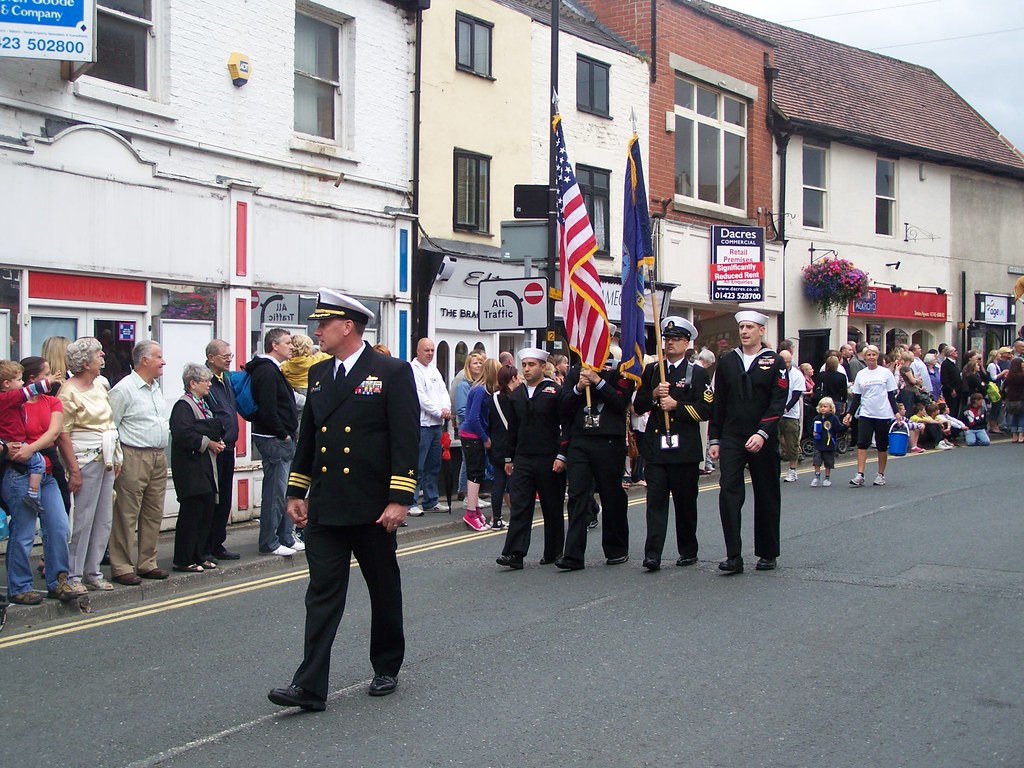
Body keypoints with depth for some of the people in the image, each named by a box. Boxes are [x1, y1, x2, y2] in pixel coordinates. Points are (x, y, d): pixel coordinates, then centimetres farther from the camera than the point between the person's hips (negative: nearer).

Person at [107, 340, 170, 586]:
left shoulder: (156, 388, 16)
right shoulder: (124, 389, -10)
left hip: (158, 457, 8)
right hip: (134, 458, -8)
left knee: (154, 514, 12)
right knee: (126, 515, -4)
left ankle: (147, 563, 20)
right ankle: (121, 568, 1)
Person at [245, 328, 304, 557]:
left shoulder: (272, 370, 19)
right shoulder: (267, 371, -15)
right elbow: (268, 410, -22)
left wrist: (289, 434, 14)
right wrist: (284, 434, -15)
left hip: (283, 440, 11)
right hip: (274, 440, -11)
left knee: (283, 490, 15)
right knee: (275, 491, -6)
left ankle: (286, 538, 22)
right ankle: (269, 543, 0)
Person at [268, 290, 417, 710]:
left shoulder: (392, 372, -8)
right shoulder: (318, 374, 11)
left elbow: (406, 439, -12)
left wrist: (399, 499, -18)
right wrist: (296, 491, 13)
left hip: (372, 508, -4)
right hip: (325, 509, 4)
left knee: (385, 592, 11)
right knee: (322, 595, 0)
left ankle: (387, 669, 28)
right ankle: (310, 686, -1)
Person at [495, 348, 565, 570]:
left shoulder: (555, 392, -4)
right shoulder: (516, 394, 12)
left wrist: (561, 456, -12)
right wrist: (509, 458, 16)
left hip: (548, 460, -4)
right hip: (522, 459, 4)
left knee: (552, 508, 7)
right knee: (519, 506, -4)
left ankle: (554, 552, 19)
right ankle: (514, 554, -7)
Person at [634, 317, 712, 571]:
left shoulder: (698, 373, 3)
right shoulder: (651, 370, 14)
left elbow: (706, 409, -6)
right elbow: (638, 405, 13)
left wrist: (677, 405, -13)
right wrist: (654, 395, -5)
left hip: (684, 450, -2)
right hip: (655, 447, 2)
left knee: (686, 502, 7)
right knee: (655, 500, -6)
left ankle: (688, 552, 22)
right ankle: (652, 554, -10)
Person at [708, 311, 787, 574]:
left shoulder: (774, 362, -1)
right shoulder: (727, 362, 7)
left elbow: (779, 401, -9)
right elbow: (718, 403, 10)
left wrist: (762, 433, -20)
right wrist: (714, 439, 7)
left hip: (763, 441, -1)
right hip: (731, 440, 2)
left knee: (766, 497, 8)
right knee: (729, 493, -11)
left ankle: (767, 553, 21)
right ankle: (733, 556, -10)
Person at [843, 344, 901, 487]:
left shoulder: (886, 373, 1)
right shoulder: (861, 375, 7)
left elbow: (891, 395, 3)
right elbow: (856, 397, 10)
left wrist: (896, 412, -4)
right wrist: (850, 413, 2)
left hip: (883, 415, -1)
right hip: (865, 414, 1)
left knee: (882, 446, 6)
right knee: (862, 443, -10)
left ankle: (881, 475, 17)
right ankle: (860, 475, -12)